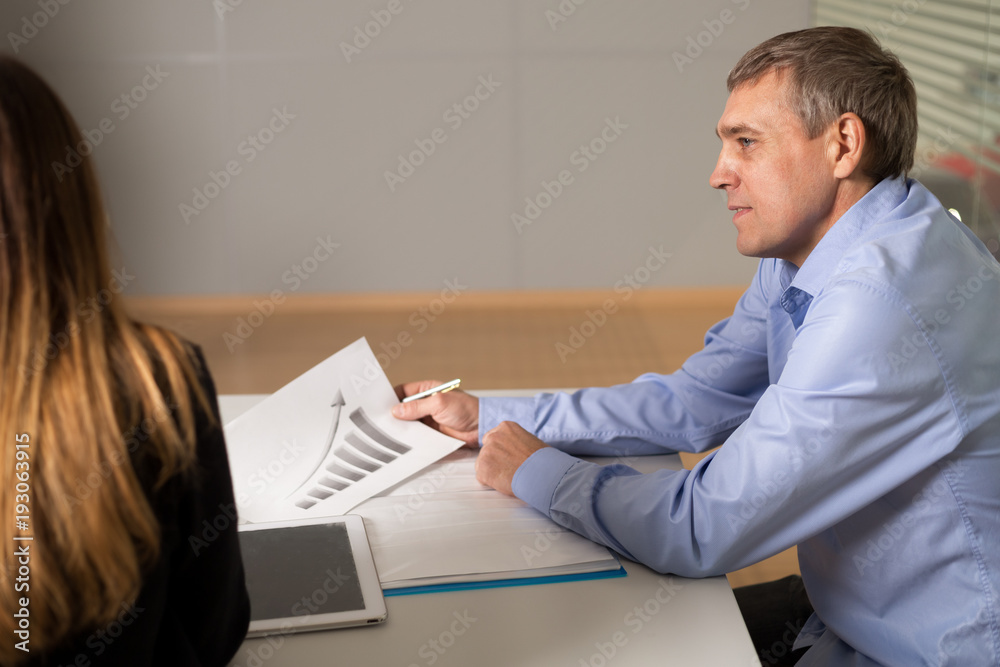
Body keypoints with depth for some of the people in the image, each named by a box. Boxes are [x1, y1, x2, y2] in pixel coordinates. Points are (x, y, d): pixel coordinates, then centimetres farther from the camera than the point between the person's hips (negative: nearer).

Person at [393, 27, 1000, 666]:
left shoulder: (883, 306, -31)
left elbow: (704, 530, -28)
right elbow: (690, 405, 8)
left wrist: (537, 472, -12)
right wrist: (484, 416, 5)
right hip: (854, 613, 8)